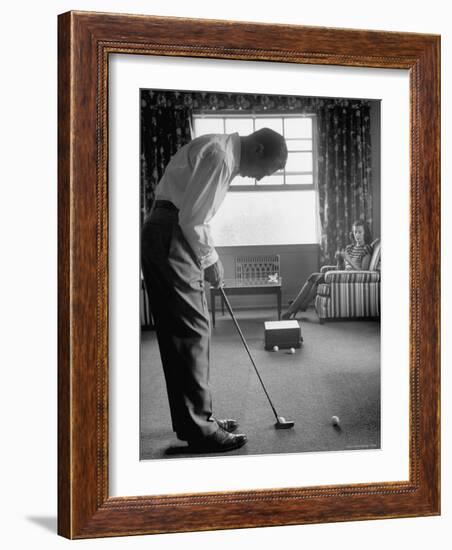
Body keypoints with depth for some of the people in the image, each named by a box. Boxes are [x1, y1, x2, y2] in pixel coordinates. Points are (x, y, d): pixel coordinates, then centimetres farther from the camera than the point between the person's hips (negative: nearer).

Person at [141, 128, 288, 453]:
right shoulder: (219, 155, -15)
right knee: (192, 330, -8)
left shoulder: (224, 154, 18)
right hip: (170, 238, -11)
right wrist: (210, 260, -9)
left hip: (165, 238, 11)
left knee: (183, 331, 13)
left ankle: (197, 418, 21)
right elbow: (191, 218, -20)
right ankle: (200, 429, -3)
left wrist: (209, 257, 16)